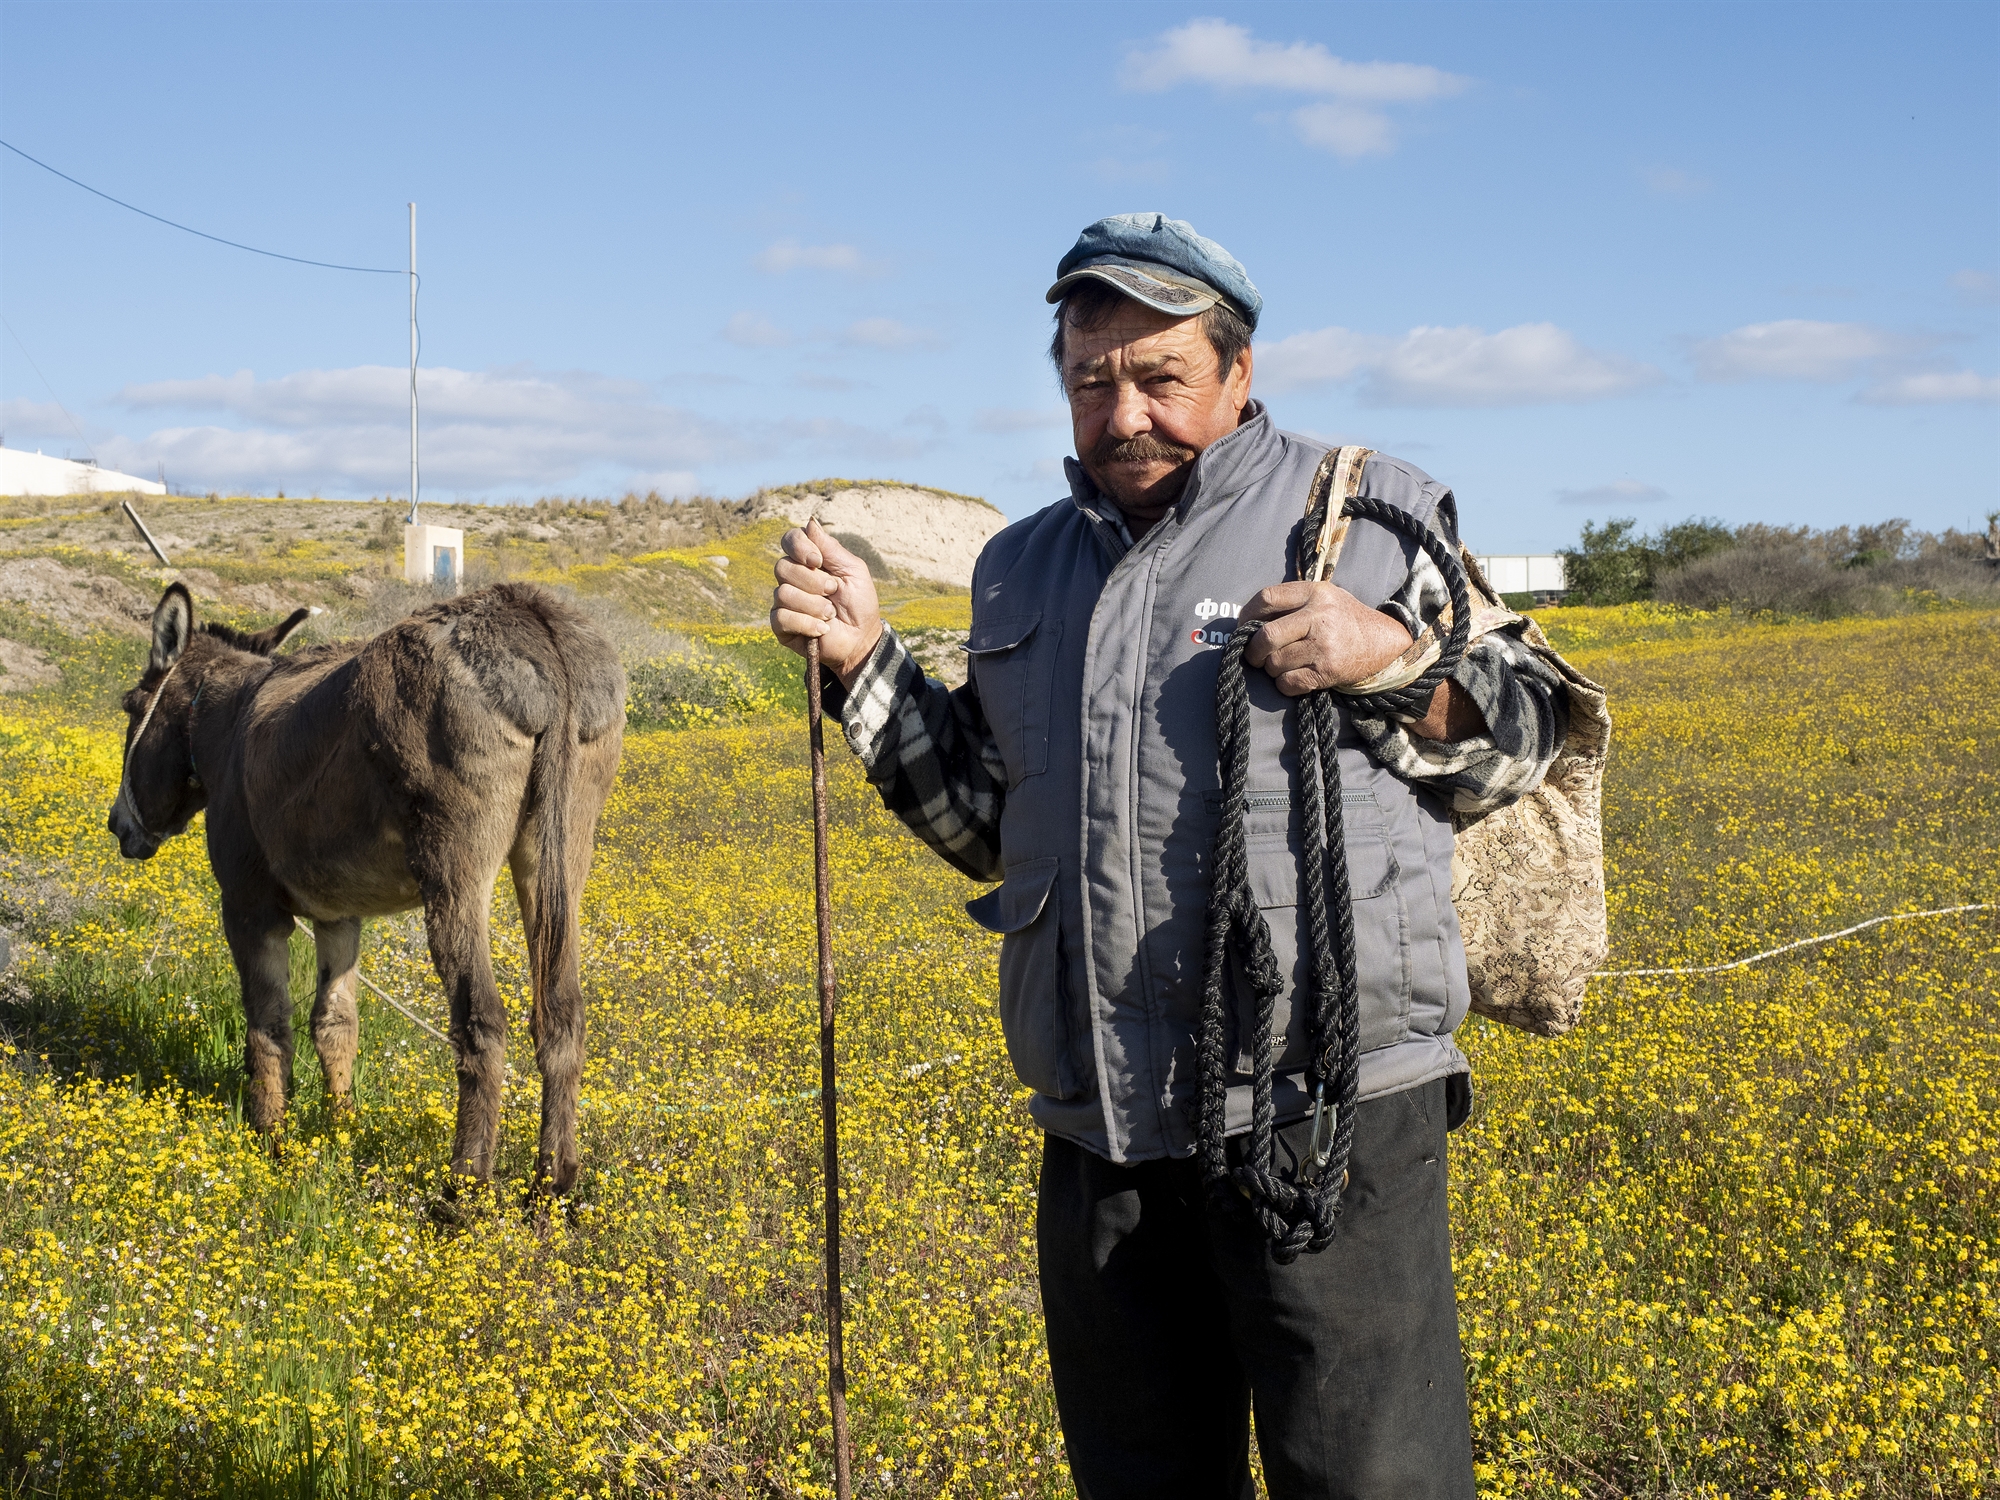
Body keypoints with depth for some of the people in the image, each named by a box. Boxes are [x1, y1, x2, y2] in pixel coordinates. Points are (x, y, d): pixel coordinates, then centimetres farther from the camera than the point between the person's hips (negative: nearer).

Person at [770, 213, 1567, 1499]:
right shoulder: (1023, 572, 16)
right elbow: (988, 824, 21)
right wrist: (865, 661, 10)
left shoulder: (1370, 515, 2)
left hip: (1329, 1114, -5)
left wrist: (1392, 654, -13)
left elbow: (1523, 744, 5)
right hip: (1104, 1134, 5)